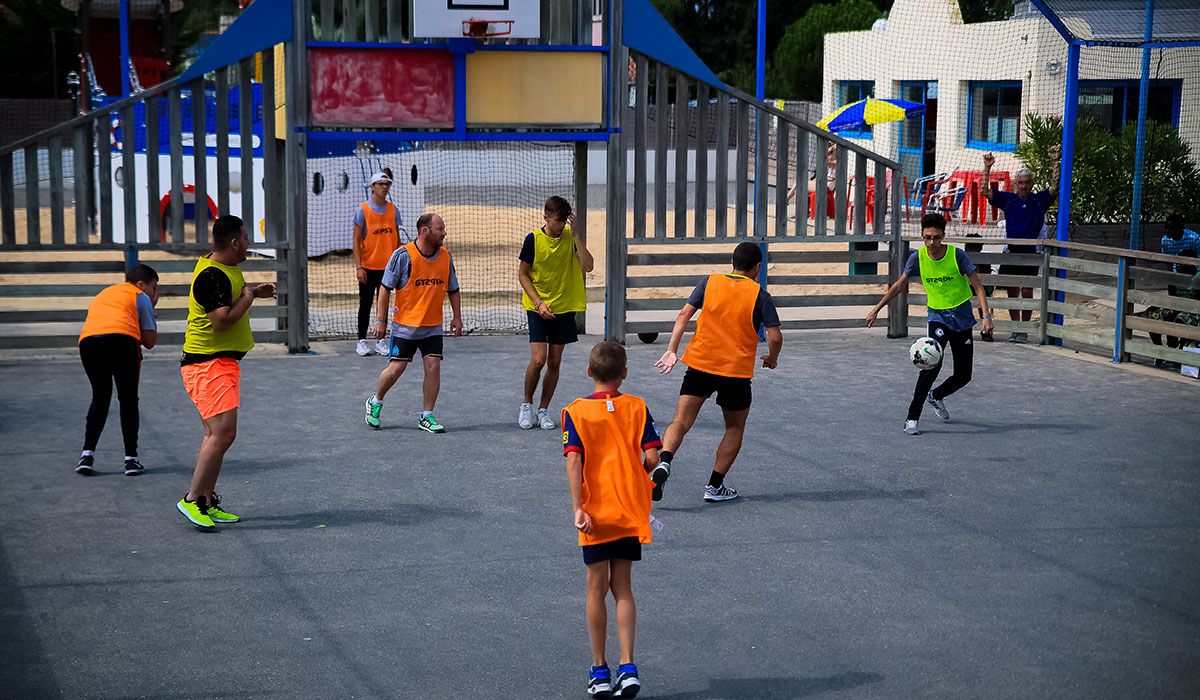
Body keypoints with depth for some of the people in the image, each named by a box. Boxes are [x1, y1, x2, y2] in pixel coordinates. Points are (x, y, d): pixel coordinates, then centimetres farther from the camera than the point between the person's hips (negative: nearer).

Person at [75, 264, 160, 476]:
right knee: (128, 400, 9)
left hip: (88, 340, 4)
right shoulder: (141, 297, 21)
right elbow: (149, 341, 19)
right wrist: (151, 308, 31)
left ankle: (87, 454, 7)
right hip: (122, 340, -4)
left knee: (100, 398, 19)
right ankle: (131, 459, 9)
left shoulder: (100, 296, 37)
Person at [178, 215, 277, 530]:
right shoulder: (211, 276, -20)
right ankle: (192, 499, -11)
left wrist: (253, 290, 18)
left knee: (217, 434, 11)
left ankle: (207, 501, 16)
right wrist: (249, 296, -14)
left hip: (223, 363, 11)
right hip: (207, 364, -11)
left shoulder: (229, 268, 13)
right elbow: (223, 320, -27)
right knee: (223, 433, -17)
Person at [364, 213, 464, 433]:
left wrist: (457, 317, 8)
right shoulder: (404, 255, -12)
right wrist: (381, 320, -9)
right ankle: (375, 402, 23)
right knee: (396, 368, -3)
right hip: (404, 324, -4)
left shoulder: (445, 257, 3)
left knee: (433, 367, -6)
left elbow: (453, 290, 16)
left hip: (433, 327, 4)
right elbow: (385, 287, -7)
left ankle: (427, 417, 4)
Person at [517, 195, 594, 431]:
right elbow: (522, 274, 0)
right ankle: (527, 405, 9)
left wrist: (576, 235, -20)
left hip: (564, 307, 2)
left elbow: (588, 266, -13)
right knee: (538, 360, -13)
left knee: (554, 363, 4)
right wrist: (538, 302, -10)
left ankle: (543, 410, 18)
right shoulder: (533, 239, -8)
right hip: (538, 307, -2)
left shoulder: (571, 237, -2)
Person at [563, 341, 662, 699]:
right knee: (622, 587, 11)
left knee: (597, 588, 8)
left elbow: (574, 460, -14)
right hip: (631, 511, 2)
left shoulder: (576, 411, -5)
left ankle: (599, 671, 13)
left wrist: (578, 508, -17)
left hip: (595, 513, -2)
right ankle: (627, 667, 2)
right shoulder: (637, 407, -1)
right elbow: (652, 457, -6)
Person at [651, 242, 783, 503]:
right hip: (737, 372, -2)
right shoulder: (760, 295, -2)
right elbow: (775, 337, -7)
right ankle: (715, 486, 14)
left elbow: (684, 314, -4)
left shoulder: (709, 283, 5)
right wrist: (772, 359, 13)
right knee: (735, 427, 17)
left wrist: (671, 350, -5)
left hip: (700, 364, 2)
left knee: (681, 421, -1)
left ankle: (664, 462, -29)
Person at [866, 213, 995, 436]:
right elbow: (900, 285, 4)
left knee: (963, 376, 5)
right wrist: (877, 309, 5)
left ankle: (936, 396, 38)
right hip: (937, 315, -1)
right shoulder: (918, 257, -9)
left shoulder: (957, 255, -15)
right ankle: (912, 417, -21)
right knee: (933, 362, -26)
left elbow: (977, 286, -13)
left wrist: (986, 316, -24)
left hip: (962, 316, 1)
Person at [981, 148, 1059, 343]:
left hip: (1031, 252, -2)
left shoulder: (1039, 200, 3)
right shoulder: (1008, 199, 7)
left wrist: (1055, 162, -13)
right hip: (1011, 251, 2)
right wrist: (987, 168, -4)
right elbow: (984, 191, 3)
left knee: (1027, 292, -6)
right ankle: (1015, 329, 15)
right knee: (1012, 292, 5)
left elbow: (1055, 187, -7)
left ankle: (1025, 330, 4)